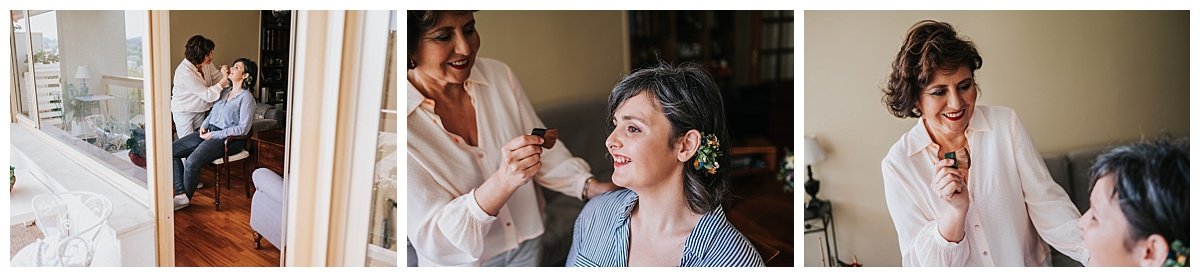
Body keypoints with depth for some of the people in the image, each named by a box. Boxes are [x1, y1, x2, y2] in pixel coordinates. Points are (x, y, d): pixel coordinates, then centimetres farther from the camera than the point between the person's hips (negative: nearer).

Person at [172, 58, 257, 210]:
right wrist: (204, 125, 2)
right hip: (209, 132, 9)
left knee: (192, 162, -28)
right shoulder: (224, 91, 16)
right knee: (172, 150, -7)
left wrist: (214, 135, -16)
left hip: (228, 139, -9)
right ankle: (180, 193, -10)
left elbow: (243, 128, -15)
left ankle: (186, 197, -5)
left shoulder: (246, 98, -9)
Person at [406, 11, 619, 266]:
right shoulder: (409, 121, -26)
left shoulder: (499, 75, -11)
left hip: (527, 245, 4)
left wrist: (589, 186, -16)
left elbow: (543, 149, 1)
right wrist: (503, 181, -40)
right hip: (462, 264, -4)